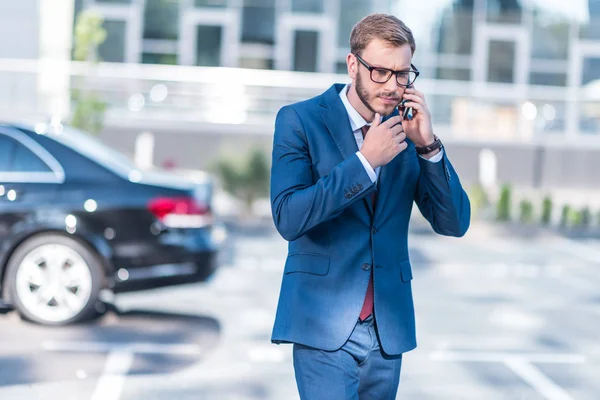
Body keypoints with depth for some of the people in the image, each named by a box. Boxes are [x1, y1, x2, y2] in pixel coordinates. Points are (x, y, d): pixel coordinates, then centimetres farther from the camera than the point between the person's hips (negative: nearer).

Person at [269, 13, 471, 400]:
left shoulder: (409, 128, 6)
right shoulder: (299, 120, -5)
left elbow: (454, 223, 1)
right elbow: (288, 218, -16)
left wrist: (428, 144, -11)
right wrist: (365, 160, -20)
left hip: (388, 328, 4)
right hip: (325, 326, -4)